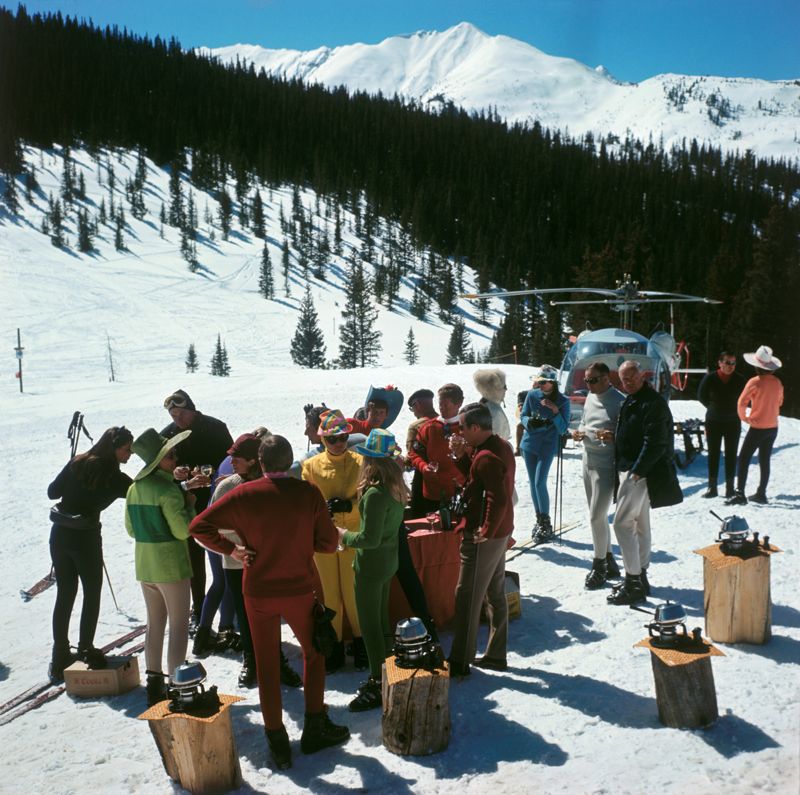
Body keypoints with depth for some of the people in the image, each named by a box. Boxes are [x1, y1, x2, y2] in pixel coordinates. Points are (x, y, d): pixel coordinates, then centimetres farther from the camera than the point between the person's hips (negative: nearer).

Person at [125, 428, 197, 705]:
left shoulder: (134, 488, 5)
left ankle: (154, 682, 24)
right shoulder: (168, 489, -19)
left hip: (144, 565, 7)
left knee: (155, 623, 17)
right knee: (179, 625, 2)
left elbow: (131, 529, 13)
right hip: (171, 565, -7)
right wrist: (190, 504, -6)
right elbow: (183, 531, -19)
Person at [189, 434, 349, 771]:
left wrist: (232, 549, -4)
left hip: (258, 591, 0)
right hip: (299, 589, 0)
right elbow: (327, 543, -5)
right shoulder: (309, 493, -11)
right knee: (314, 652, 22)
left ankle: (277, 742, 22)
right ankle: (315, 727, 26)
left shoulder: (245, 494, -11)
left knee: (267, 664, 14)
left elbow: (199, 526, -10)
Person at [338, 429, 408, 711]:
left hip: (371, 565, -9)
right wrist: (352, 536, 13)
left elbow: (370, 538, -25)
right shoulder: (396, 487, 1)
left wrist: (345, 536, -8)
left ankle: (377, 687, 13)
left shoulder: (374, 494, -26)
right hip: (388, 561, 9)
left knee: (369, 625, 3)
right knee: (381, 621, 21)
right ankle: (385, 675, 33)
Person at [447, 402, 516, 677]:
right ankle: (496, 655, 26)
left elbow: (498, 500, -29)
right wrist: (461, 455, 1)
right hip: (500, 532, 10)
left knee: (467, 599, -1)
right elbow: (475, 477, 14)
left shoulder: (487, 457, -23)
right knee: (495, 594, 16)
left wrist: (485, 532, -21)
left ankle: (460, 661, 9)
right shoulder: (500, 446, 8)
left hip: (482, 537, -10)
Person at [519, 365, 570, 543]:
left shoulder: (563, 401, -8)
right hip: (530, 443, 4)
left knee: (540, 483, -12)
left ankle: (546, 524, 0)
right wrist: (530, 422, -17)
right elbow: (522, 416, 5)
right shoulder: (532, 395, -3)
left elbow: (563, 429, -6)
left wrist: (555, 412, -21)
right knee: (533, 483, 9)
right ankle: (539, 519, 23)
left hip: (547, 446, -3)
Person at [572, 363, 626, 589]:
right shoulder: (590, 397, 10)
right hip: (588, 461, 8)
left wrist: (613, 436, -32)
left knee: (596, 517, -5)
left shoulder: (619, 401, -14)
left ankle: (599, 566, 10)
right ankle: (608, 561, 28)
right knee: (598, 516, 15)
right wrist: (579, 432, 0)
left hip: (606, 465, -8)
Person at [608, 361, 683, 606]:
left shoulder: (653, 403, -17)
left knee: (622, 524, -10)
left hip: (641, 473, -10)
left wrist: (637, 471, -21)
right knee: (640, 524, 16)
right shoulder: (630, 401, 14)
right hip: (630, 470, 10)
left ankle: (634, 583, -4)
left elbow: (656, 443, -22)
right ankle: (640, 577, 26)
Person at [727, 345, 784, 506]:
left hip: (757, 428, -6)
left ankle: (739, 494, -9)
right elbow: (779, 402, 16)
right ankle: (761, 494, 19)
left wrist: (744, 418, 4)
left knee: (743, 459, -3)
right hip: (773, 427, 6)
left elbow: (742, 402, -12)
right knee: (765, 461, 13)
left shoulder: (755, 382, -15)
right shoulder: (777, 382, 3)